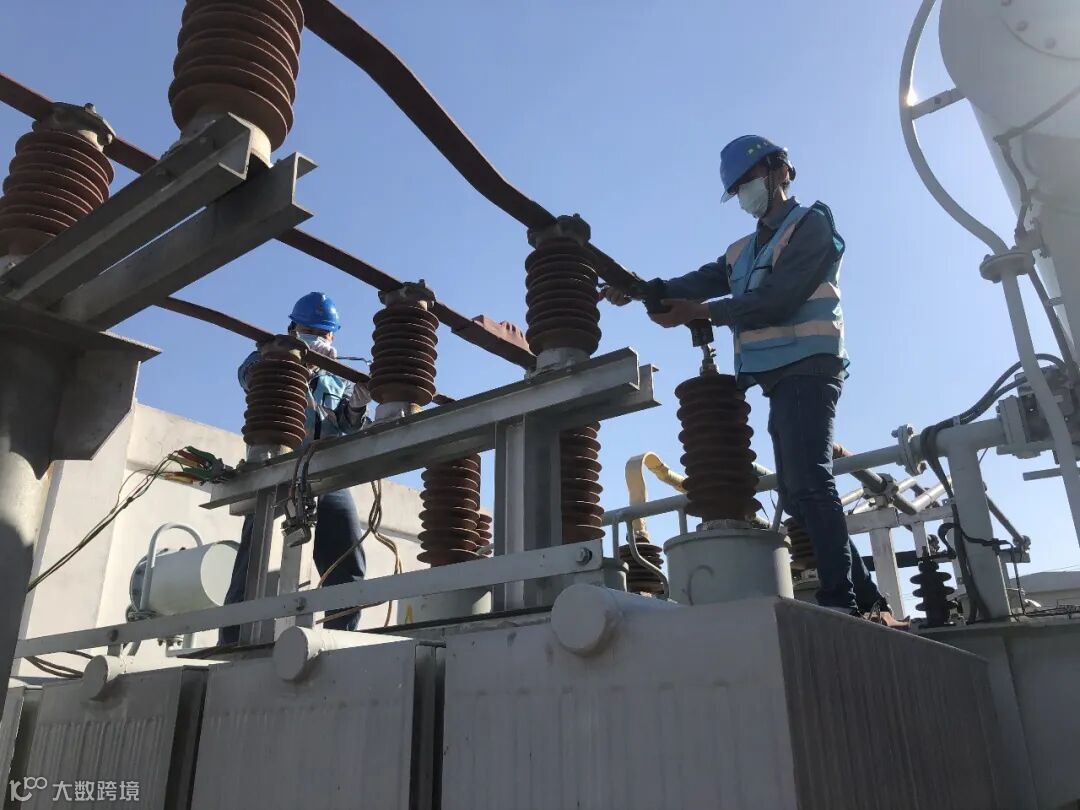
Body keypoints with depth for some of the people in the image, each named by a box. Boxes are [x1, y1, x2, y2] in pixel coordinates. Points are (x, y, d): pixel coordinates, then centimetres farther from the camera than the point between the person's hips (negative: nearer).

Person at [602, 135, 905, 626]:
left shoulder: (811, 224, 2)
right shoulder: (743, 251, 25)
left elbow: (777, 299, -12)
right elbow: (697, 283, 10)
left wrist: (702, 313, -14)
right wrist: (640, 289, -6)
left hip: (807, 369, -8)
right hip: (781, 378, 8)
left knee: (809, 483, -19)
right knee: (798, 493, 6)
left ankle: (841, 600, -19)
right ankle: (867, 600, 11)